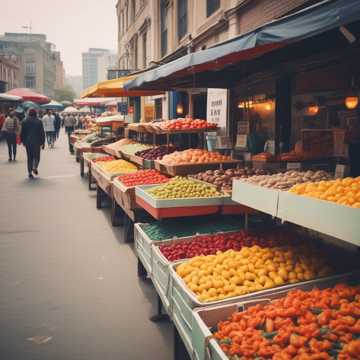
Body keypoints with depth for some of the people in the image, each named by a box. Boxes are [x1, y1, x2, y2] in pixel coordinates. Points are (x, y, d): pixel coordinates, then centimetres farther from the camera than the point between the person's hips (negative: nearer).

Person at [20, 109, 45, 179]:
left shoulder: (25, 122, 3)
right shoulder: (39, 122, -3)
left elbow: (22, 133, 6)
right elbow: (42, 133, -3)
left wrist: (23, 141, 16)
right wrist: (43, 142, 3)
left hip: (28, 142, 2)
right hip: (37, 142, -2)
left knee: (29, 157, 9)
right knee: (37, 156, 10)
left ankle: (30, 172, 4)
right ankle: (35, 167, -16)